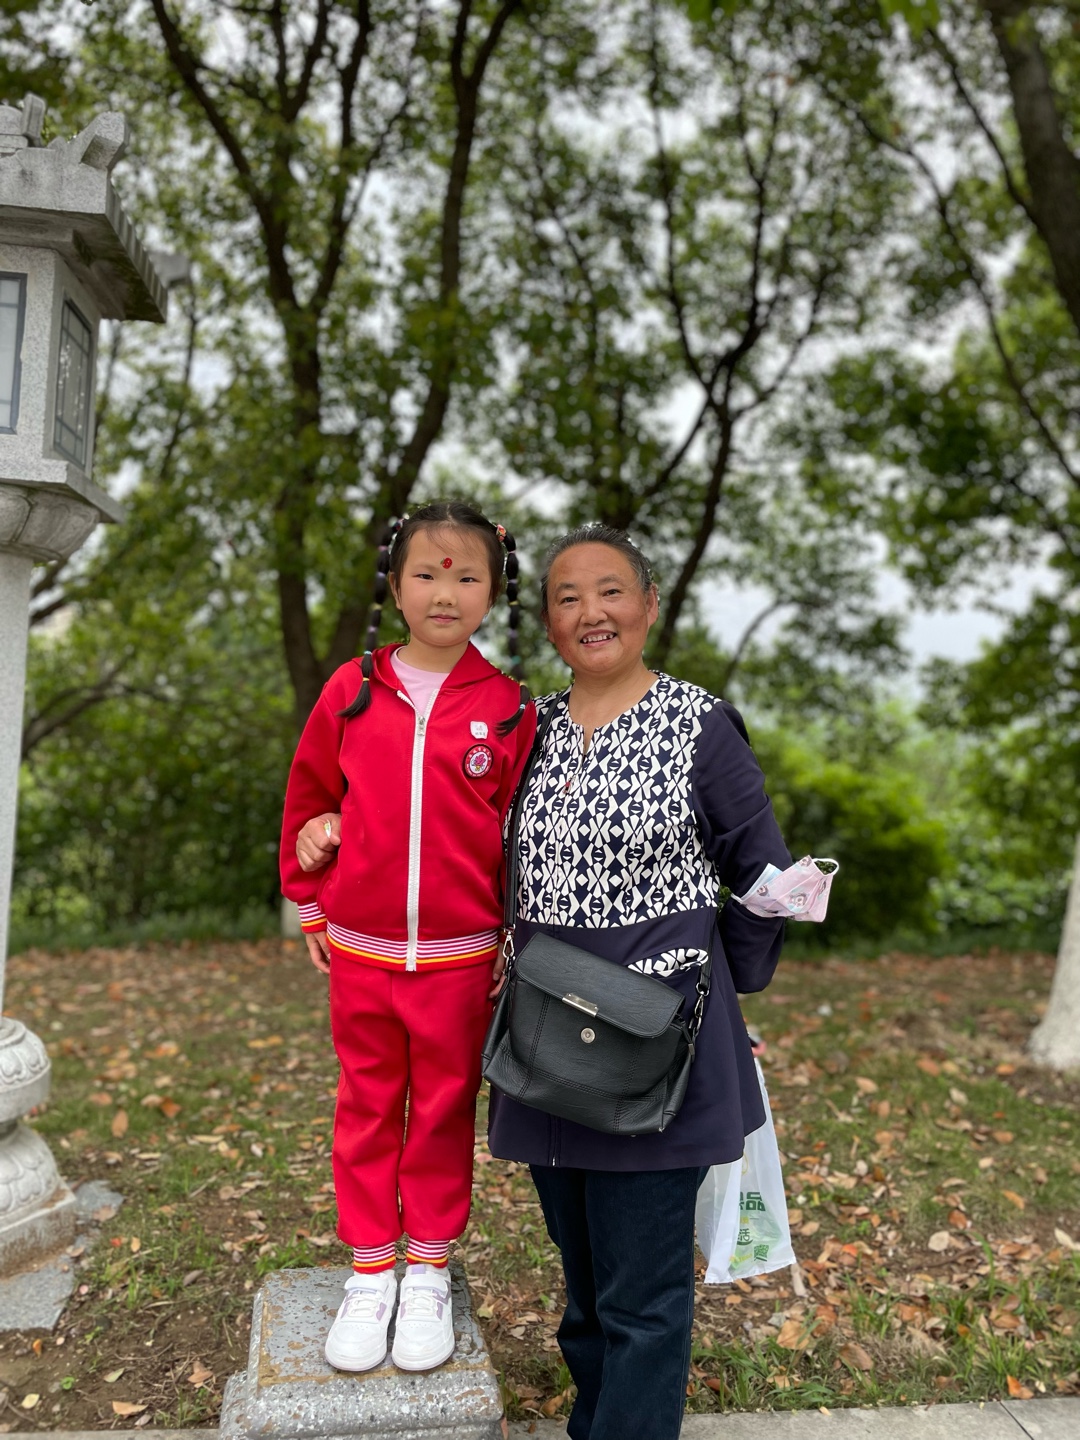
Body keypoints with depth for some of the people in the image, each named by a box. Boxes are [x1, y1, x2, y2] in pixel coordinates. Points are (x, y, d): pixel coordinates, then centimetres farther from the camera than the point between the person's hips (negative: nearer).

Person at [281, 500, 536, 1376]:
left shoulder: (509, 707, -6)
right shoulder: (352, 689, -2)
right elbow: (308, 796, 9)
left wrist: (517, 934, 2)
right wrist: (309, 903, 12)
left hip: (462, 956, -1)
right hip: (360, 950, 2)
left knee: (445, 1108, 13)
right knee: (367, 1107, 15)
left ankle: (427, 1271, 33)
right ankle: (369, 1274, 33)